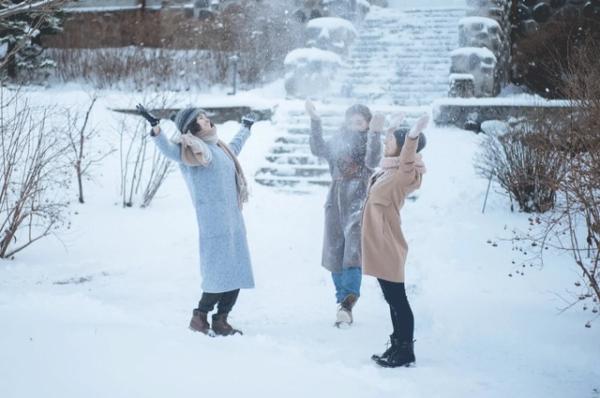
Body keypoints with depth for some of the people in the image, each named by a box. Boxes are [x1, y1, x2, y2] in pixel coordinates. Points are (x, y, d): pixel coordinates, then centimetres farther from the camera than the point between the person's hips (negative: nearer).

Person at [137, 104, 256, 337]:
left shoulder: (219, 148, 20)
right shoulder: (189, 149, -4)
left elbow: (235, 148, 43)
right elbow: (169, 150, -24)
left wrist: (246, 128, 59)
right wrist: (156, 127, -41)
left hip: (233, 219, 8)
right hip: (214, 222, -8)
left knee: (237, 272, 8)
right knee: (220, 272, -9)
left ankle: (221, 320, 16)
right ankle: (200, 317, 5)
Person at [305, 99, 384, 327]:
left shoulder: (370, 143, 0)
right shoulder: (338, 142, 11)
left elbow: (372, 161, -20)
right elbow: (318, 150, -5)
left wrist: (374, 133, -32)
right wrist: (315, 122, -13)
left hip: (359, 204, -5)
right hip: (336, 203, 5)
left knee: (353, 254, -17)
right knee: (335, 255, 7)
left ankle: (347, 304, -22)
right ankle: (343, 303, 17)